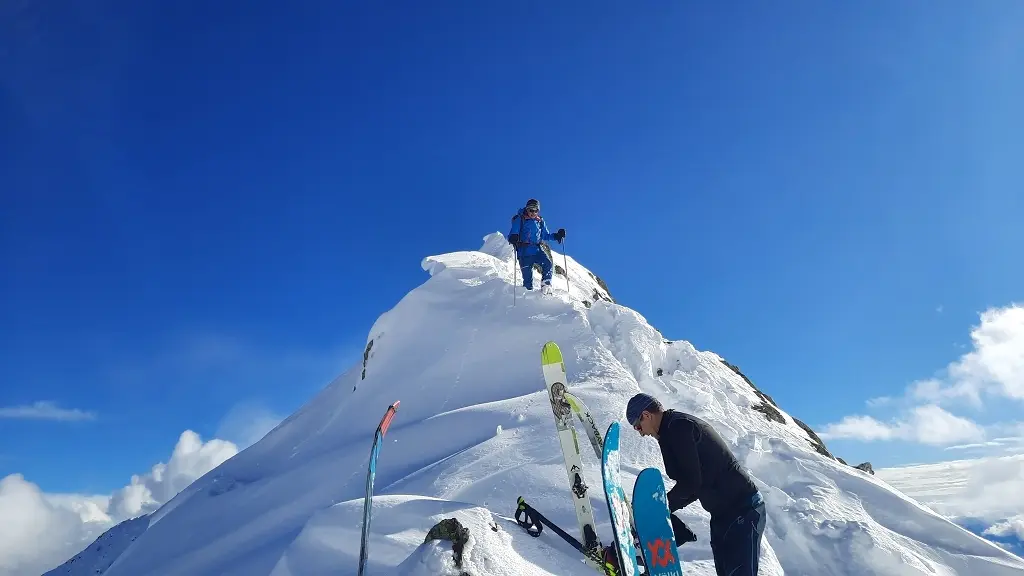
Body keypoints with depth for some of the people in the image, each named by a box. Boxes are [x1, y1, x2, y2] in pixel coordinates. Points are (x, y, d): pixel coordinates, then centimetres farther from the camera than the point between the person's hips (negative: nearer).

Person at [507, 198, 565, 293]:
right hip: (524, 251, -3)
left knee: (547, 263, -24)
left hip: (537, 249, 3)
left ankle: (546, 284, -21)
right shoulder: (520, 220, 4)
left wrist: (556, 236, 6)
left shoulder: (540, 222, 17)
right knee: (527, 274, -6)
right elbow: (513, 233, -2)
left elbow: (546, 236, 23)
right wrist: (513, 238, -25)